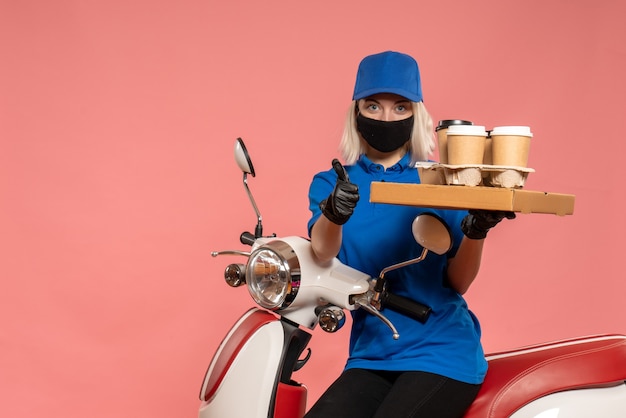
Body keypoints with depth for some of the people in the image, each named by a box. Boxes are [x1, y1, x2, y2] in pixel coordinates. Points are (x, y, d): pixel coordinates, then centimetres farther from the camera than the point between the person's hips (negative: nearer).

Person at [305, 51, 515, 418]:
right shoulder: (330, 183, 7)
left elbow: (457, 282, -2)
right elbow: (322, 254, -14)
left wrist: (475, 232, -22)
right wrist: (334, 215, -37)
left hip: (442, 352, -1)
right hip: (371, 356, 2)